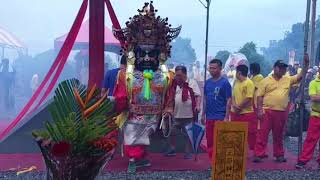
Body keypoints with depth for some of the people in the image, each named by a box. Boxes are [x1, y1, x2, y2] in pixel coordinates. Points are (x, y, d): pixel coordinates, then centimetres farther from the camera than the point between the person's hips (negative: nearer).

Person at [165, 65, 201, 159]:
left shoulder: (192, 82, -6)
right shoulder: (175, 83, 8)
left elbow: (198, 95, -10)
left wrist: (198, 106, -25)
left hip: (189, 115, -5)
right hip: (176, 114, 5)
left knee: (188, 134, 6)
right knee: (172, 133, 12)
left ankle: (188, 152, 19)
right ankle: (172, 150, 28)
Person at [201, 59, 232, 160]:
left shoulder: (225, 82, -6)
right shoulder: (207, 82, 10)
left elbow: (229, 100, -7)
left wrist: (226, 117, -12)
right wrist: (203, 114, 13)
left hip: (220, 117, -5)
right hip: (209, 117, 6)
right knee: (209, 141, 11)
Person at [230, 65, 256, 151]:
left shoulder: (249, 83, -11)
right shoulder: (236, 82, 11)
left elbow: (248, 98, -17)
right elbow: (233, 95, 10)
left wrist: (239, 107, -13)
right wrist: (234, 105, -8)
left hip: (247, 113, -7)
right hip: (235, 113, 7)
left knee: (250, 132, 1)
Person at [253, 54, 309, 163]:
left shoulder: (288, 80, 12)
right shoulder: (266, 81, 1)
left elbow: (300, 76, 7)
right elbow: (260, 96, -2)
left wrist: (306, 64, -6)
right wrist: (260, 110, -9)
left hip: (282, 112, 4)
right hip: (267, 111, -3)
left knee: (278, 135, 14)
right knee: (263, 134, -3)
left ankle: (279, 155, 24)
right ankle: (259, 154, 0)